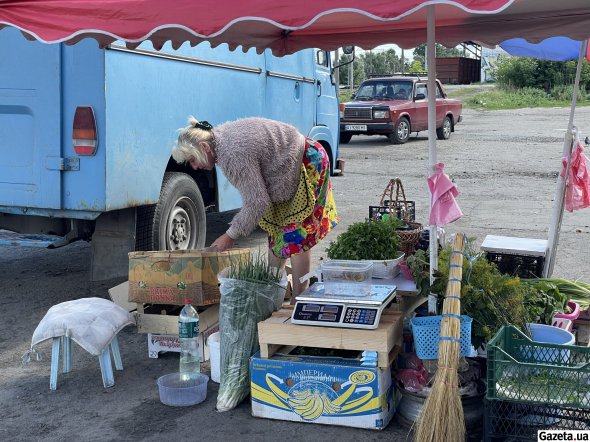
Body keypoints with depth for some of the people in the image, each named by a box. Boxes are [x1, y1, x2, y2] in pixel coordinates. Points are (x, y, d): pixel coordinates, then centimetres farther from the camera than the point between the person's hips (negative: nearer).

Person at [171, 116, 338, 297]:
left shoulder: (233, 156, -33)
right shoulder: (218, 136, -2)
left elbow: (257, 202, -28)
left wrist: (230, 236, -20)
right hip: (286, 169, 10)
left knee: (295, 238, -10)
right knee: (276, 230, 14)